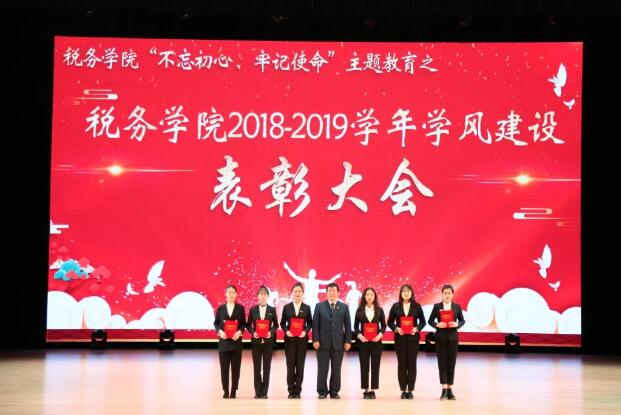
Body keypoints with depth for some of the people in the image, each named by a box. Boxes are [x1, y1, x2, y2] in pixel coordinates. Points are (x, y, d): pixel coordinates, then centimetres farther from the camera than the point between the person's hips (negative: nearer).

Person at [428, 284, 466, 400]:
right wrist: (437, 325, -15)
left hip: (452, 337, 1)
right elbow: (430, 321, 4)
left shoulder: (457, 306, 4)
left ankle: (450, 389, 10)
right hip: (441, 337, -1)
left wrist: (457, 324, -13)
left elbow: (462, 320, 8)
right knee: (442, 363, -2)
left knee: (451, 363, 3)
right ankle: (444, 390, -2)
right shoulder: (437, 306, 1)